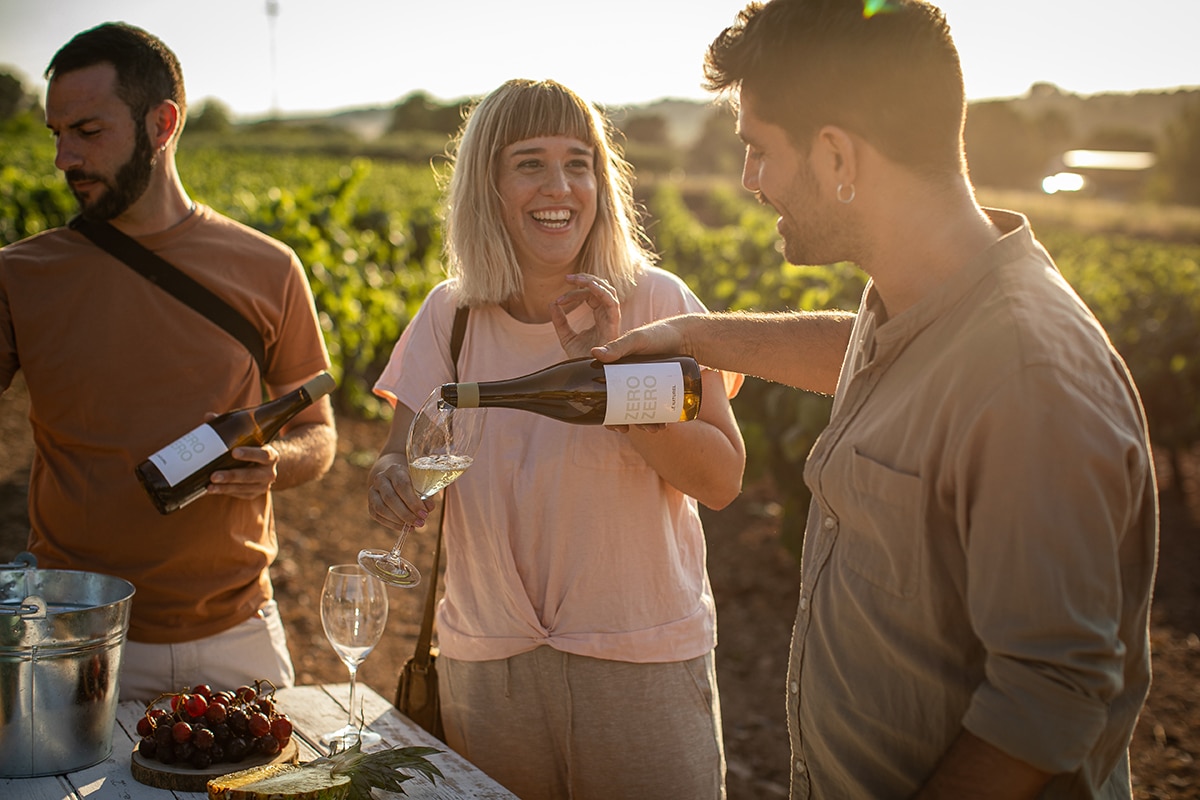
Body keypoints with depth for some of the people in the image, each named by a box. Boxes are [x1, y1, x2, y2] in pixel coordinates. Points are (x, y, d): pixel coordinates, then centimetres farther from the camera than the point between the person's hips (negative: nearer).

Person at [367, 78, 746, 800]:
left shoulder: (656, 303, -8)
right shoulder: (449, 316, 0)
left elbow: (722, 481, -13)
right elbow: (405, 457, 2)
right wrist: (393, 478, -22)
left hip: (644, 659, -2)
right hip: (486, 657, 3)